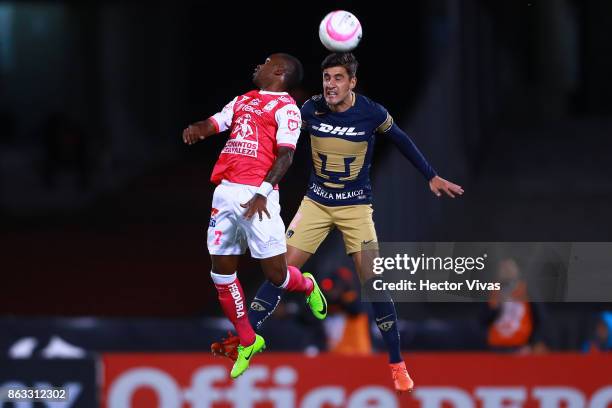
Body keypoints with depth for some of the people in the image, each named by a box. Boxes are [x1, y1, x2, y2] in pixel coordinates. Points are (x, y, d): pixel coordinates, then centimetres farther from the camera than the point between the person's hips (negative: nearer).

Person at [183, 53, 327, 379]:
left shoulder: (285, 107, -2)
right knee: (221, 274, 5)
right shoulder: (243, 101, 21)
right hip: (225, 192, 7)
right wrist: (196, 129, -9)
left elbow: (285, 155, -11)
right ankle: (247, 342, 19)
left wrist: (263, 192, -23)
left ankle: (307, 286, 31)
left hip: (255, 195, -7)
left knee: (275, 274, -4)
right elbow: (214, 123, 16)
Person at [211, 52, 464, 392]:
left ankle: (397, 364, 1)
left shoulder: (372, 114, -14)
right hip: (316, 202, 2)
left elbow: (402, 142, 3)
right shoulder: (311, 110, -10)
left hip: (356, 205, -2)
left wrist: (432, 177, 8)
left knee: (373, 281, -10)